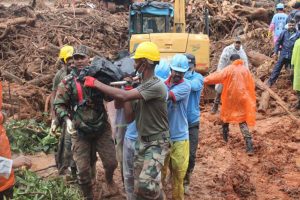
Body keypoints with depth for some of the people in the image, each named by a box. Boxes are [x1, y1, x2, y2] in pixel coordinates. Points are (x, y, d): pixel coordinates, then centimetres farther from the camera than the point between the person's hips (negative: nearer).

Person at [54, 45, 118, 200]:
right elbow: (58, 105, -4)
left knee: (111, 162, 6)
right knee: (83, 168, 3)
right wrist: (67, 120, -21)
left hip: (102, 127, 2)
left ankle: (109, 180, 41)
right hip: (80, 131, -1)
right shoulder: (68, 81, -5)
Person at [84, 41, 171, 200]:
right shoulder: (139, 86, 6)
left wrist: (96, 83, -21)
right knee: (138, 187, 10)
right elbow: (130, 118, 5)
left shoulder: (156, 86, -22)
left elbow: (122, 96, -31)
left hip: (157, 143, -8)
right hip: (141, 141, 8)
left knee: (146, 184, -24)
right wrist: (127, 89, -1)